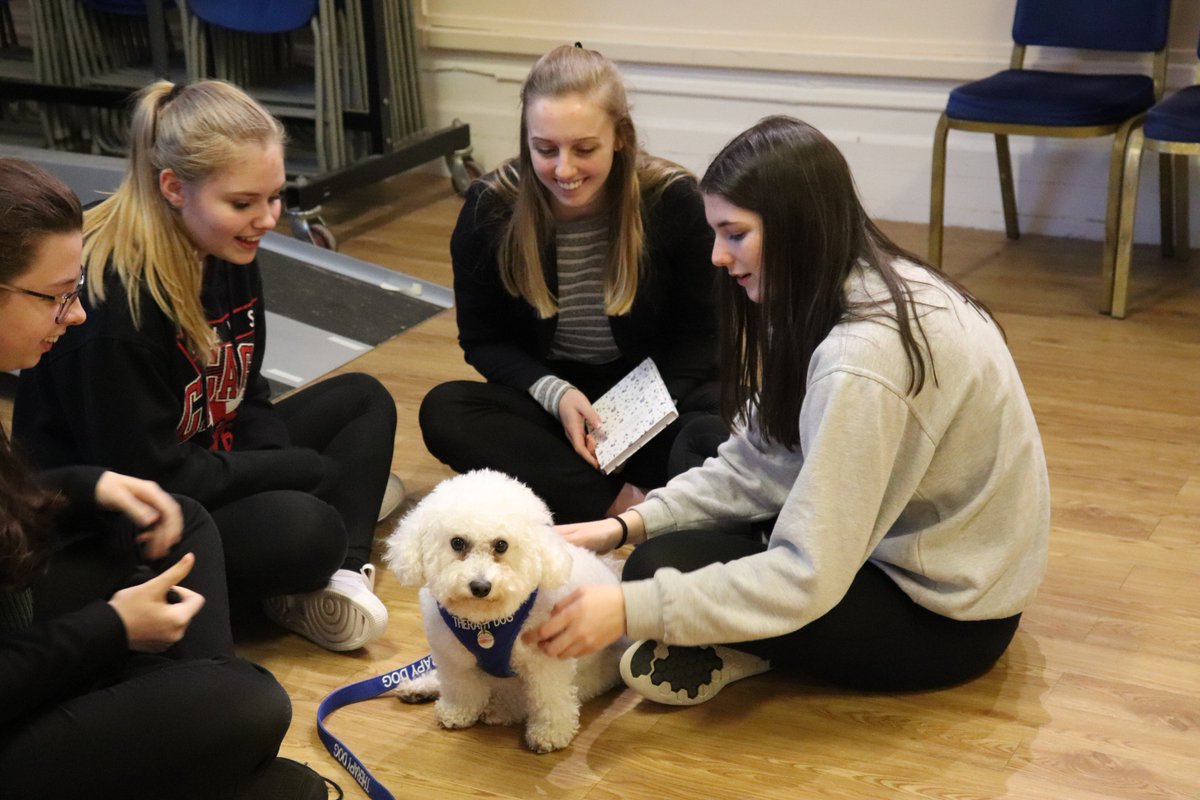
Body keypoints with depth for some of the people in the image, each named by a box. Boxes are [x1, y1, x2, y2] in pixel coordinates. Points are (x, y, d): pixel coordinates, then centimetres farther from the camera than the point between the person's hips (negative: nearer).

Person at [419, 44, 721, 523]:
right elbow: (483, 339, -2)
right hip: (548, 399, 1)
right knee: (444, 411, -28)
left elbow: (700, 335, -4)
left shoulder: (673, 199, -14)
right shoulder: (490, 208, -13)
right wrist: (554, 393, -20)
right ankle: (625, 502, -32)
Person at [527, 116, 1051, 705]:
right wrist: (628, 525, -8)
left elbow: (808, 577, -30)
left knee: (664, 566, -19)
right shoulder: (866, 288, -1)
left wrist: (631, 609, -29)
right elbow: (757, 461, 1)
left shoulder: (864, 358, -31)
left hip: (945, 619, -10)